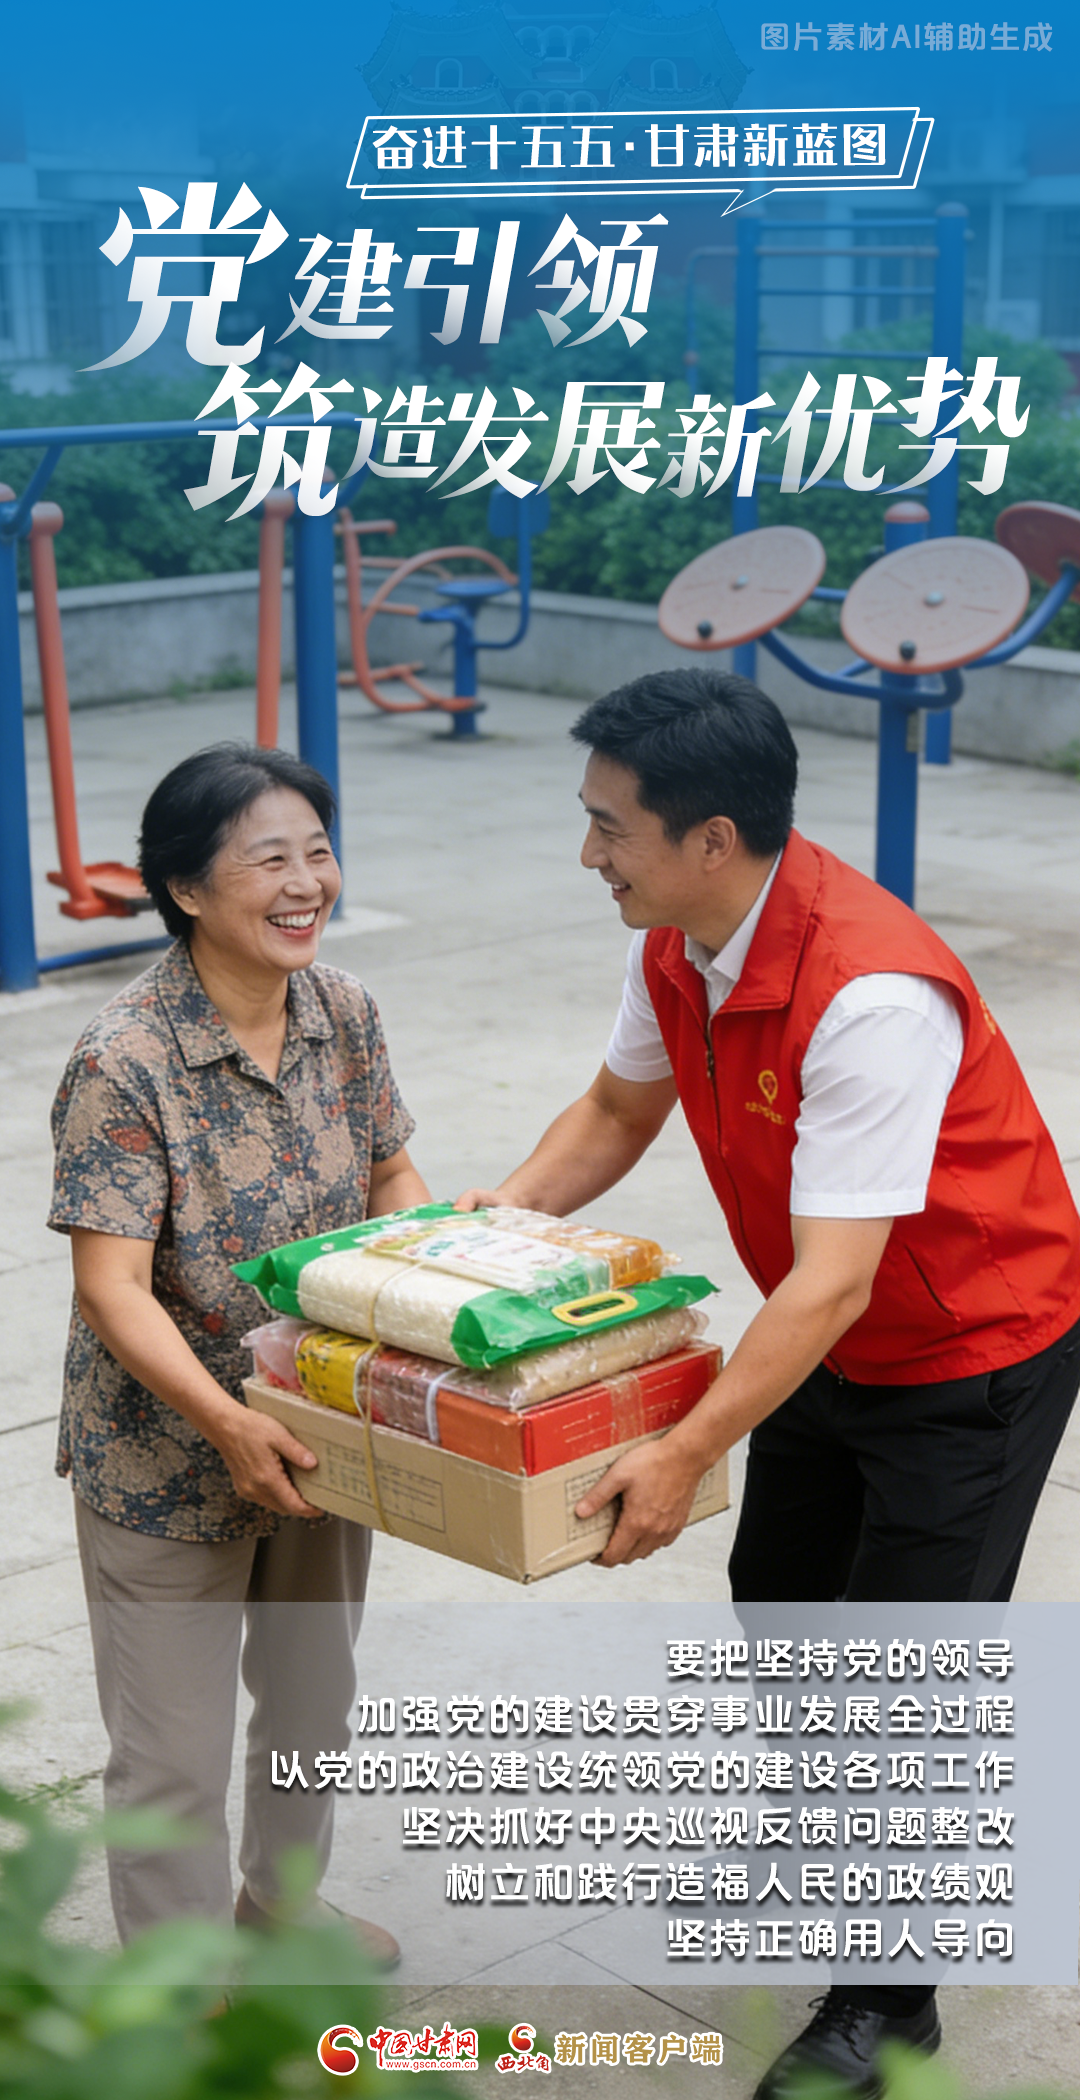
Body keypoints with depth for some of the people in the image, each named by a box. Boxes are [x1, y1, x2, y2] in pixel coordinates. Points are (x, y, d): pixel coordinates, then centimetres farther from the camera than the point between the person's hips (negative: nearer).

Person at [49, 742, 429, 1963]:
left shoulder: (343, 1013, -5)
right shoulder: (123, 1063, -24)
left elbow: (392, 1186, 5)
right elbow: (112, 1284, -26)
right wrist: (227, 1422, -36)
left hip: (321, 1431, 7)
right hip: (164, 1460, -6)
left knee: (315, 1694, 25)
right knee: (173, 1751, 7)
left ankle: (282, 1906, 52)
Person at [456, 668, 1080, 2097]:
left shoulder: (871, 997, -37)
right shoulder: (677, 944, -10)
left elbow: (831, 1283, -36)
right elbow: (619, 1108, 9)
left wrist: (686, 1455, -35)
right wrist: (498, 1217, -4)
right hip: (830, 1338, 9)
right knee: (777, 1599, 22)